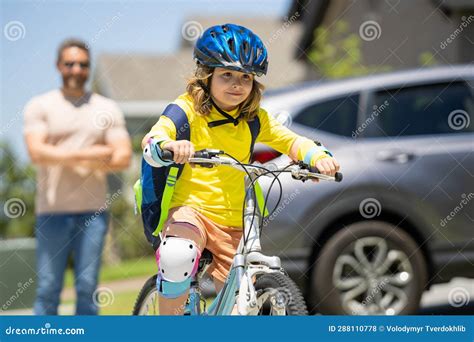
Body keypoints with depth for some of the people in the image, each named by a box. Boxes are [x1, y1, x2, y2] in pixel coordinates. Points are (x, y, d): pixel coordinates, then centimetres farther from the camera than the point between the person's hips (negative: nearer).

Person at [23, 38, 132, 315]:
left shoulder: (107, 108, 11)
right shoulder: (40, 106, 6)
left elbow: (123, 157, 1)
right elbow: (37, 152, -9)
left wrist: (66, 159, -6)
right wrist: (89, 154, -12)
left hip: (93, 210, 2)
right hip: (52, 211, -2)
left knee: (87, 288, 2)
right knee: (48, 289, -2)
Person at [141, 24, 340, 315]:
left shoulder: (255, 120, 7)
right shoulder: (188, 109, -7)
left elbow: (292, 141, 3)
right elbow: (152, 139, -22)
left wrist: (318, 156, -20)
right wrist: (170, 145, -46)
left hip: (234, 224, 5)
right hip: (191, 210, -4)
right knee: (177, 258, -36)